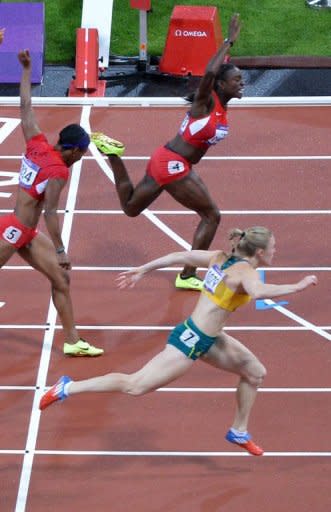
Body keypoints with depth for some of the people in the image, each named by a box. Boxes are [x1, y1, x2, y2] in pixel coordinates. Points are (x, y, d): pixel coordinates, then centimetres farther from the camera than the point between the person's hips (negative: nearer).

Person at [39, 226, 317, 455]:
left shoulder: (221, 258, 5)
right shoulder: (244, 272, -20)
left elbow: (181, 256, 10)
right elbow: (258, 291, -44)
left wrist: (143, 270, 17)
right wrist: (297, 287, -39)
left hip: (209, 340, 10)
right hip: (191, 342, -10)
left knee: (255, 373, 18)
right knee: (136, 386, -6)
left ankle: (239, 432, 31)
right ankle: (68, 388, 1)